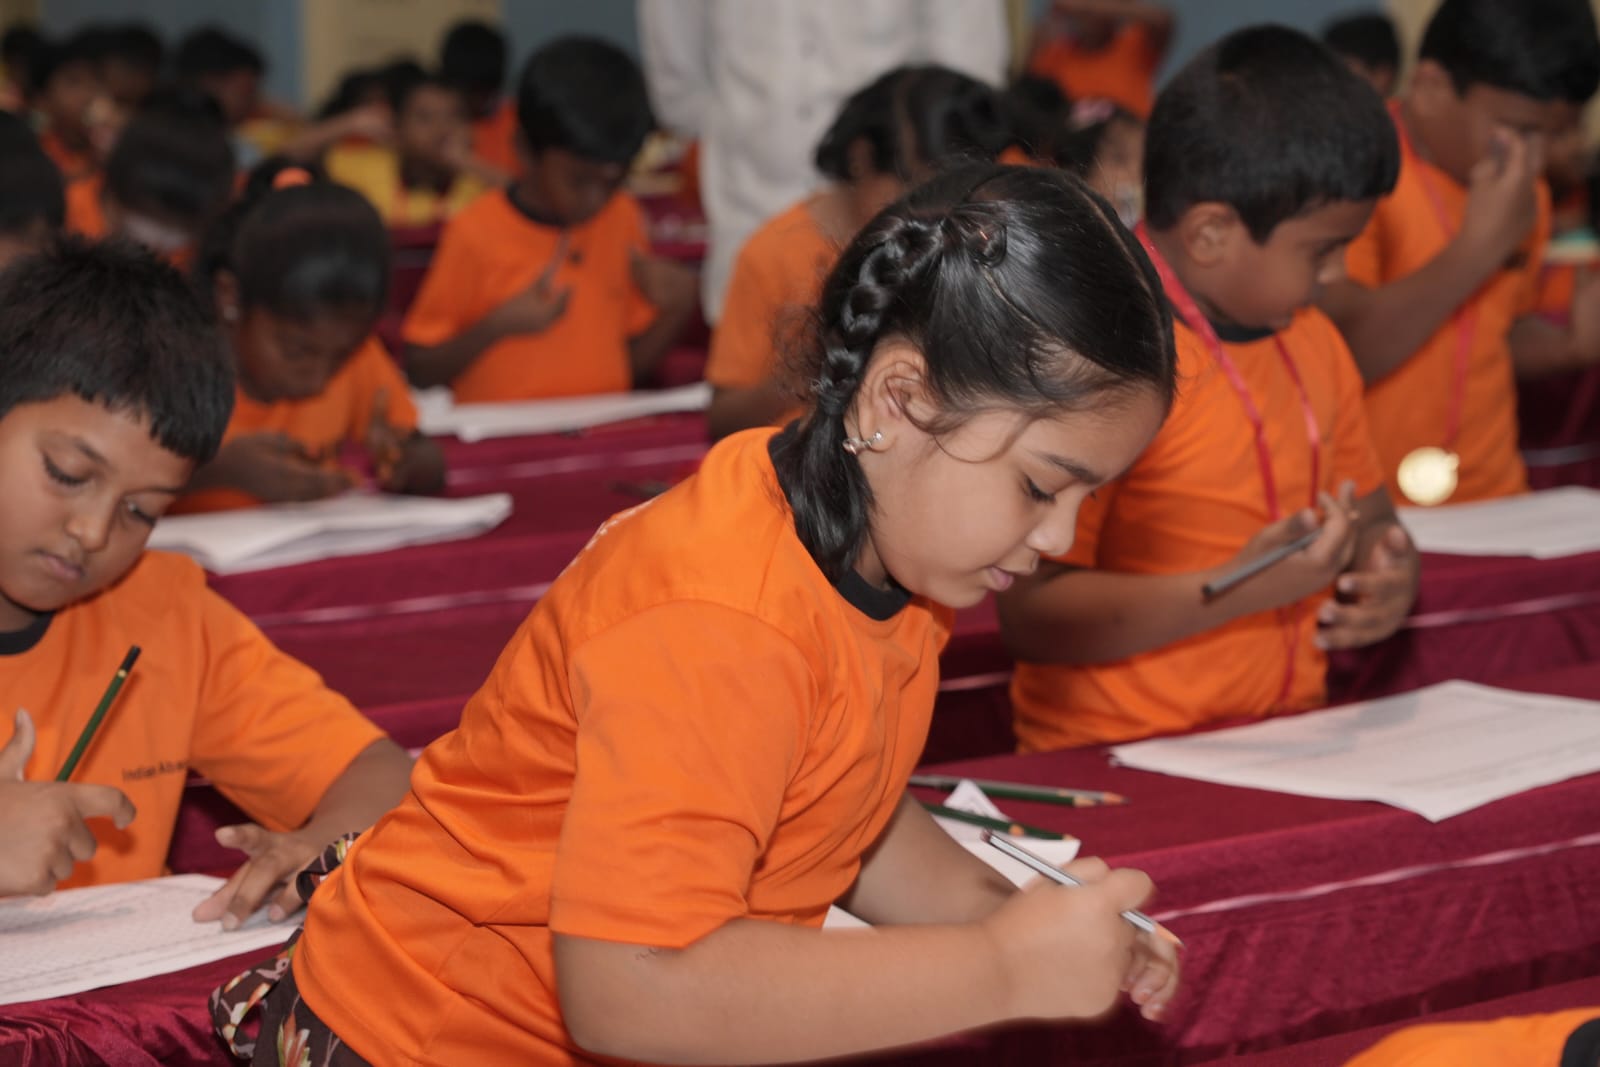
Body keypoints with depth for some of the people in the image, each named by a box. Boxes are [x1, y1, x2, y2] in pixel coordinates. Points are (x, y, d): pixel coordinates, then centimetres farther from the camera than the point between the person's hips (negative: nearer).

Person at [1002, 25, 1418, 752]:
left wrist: (1387, 569, 6)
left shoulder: (1313, 343, 13)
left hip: (1287, 740, 8)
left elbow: (1366, 512, 29)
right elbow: (1030, 616, -18)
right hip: (1119, 767, -8)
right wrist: (1236, 591, -25)